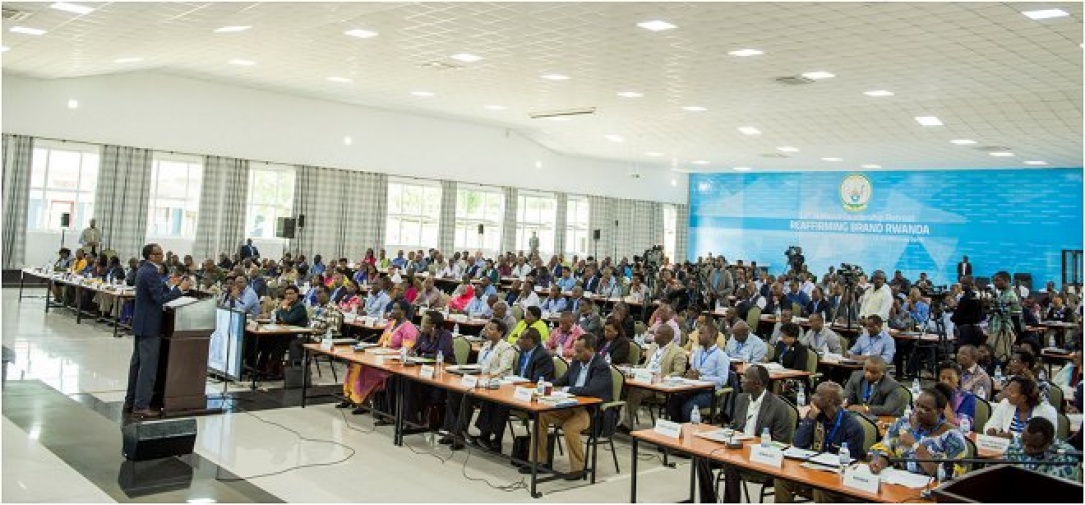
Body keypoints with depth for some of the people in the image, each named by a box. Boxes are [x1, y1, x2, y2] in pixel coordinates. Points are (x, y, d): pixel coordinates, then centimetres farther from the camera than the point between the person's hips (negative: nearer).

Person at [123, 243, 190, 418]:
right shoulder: (151, 272, -19)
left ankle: (130, 402, 24)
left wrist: (170, 286, 16)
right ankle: (141, 406, -1)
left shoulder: (144, 270, 12)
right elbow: (159, 299, -22)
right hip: (149, 326, -10)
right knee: (148, 366, -5)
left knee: (137, 363, 16)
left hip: (141, 324, 10)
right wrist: (179, 288, -17)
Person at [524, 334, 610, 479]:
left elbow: (591, 390, -27)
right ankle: (538, 460, 4)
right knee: (541, 415, -6)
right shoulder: (576, 362, 9)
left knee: (569, 427, -33)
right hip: (572, 406, 8)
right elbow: (563, 380, 21)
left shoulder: (602, 367, -15)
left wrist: (567, 389, -18)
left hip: (592, 411, -8)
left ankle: (578, 468, -12)